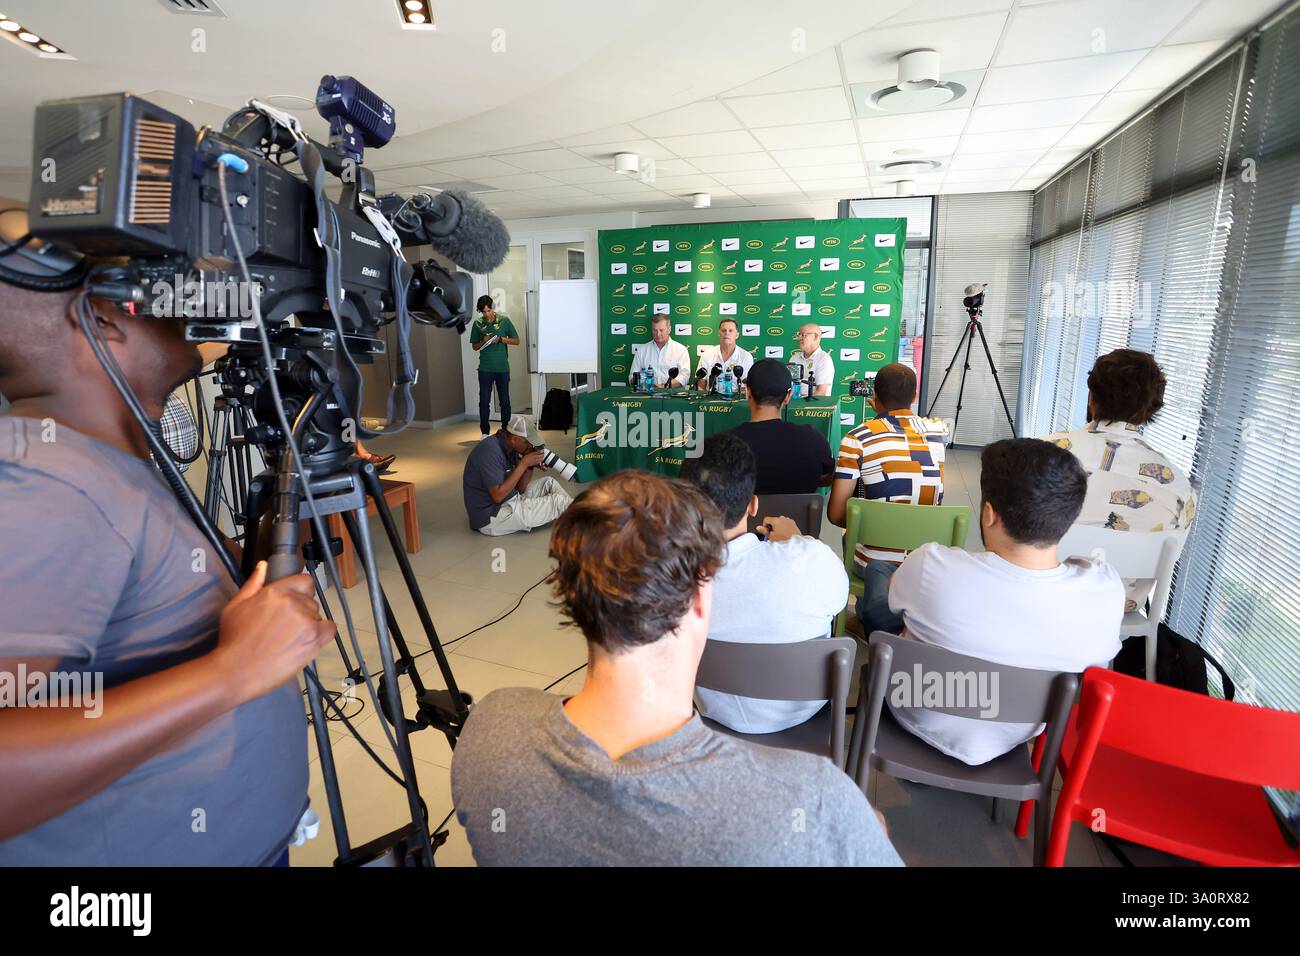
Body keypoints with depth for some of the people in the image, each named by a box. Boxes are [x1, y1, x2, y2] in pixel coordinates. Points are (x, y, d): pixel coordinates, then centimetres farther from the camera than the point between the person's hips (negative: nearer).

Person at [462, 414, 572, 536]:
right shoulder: (490, 451, -24)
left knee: (548, 482, 8)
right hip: (492, 517, -9)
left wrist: (531, 464, -11)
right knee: (557, 501, -9)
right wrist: (524, 463, -24)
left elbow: (520, 489, 6)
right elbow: (498, 495, -28)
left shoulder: (509, 447, 4)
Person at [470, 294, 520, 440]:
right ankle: (485, 432, 11)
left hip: (502, 368, -1)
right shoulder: (477, 324, 4)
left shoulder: (504, 321, 0)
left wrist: (501, 339, -12)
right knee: (484, 401, 2)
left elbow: (516, 341, 3)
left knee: (504, 400, 6)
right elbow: (474, 346, 10)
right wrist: (484, 341, -11)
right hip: (485, 369, 1)